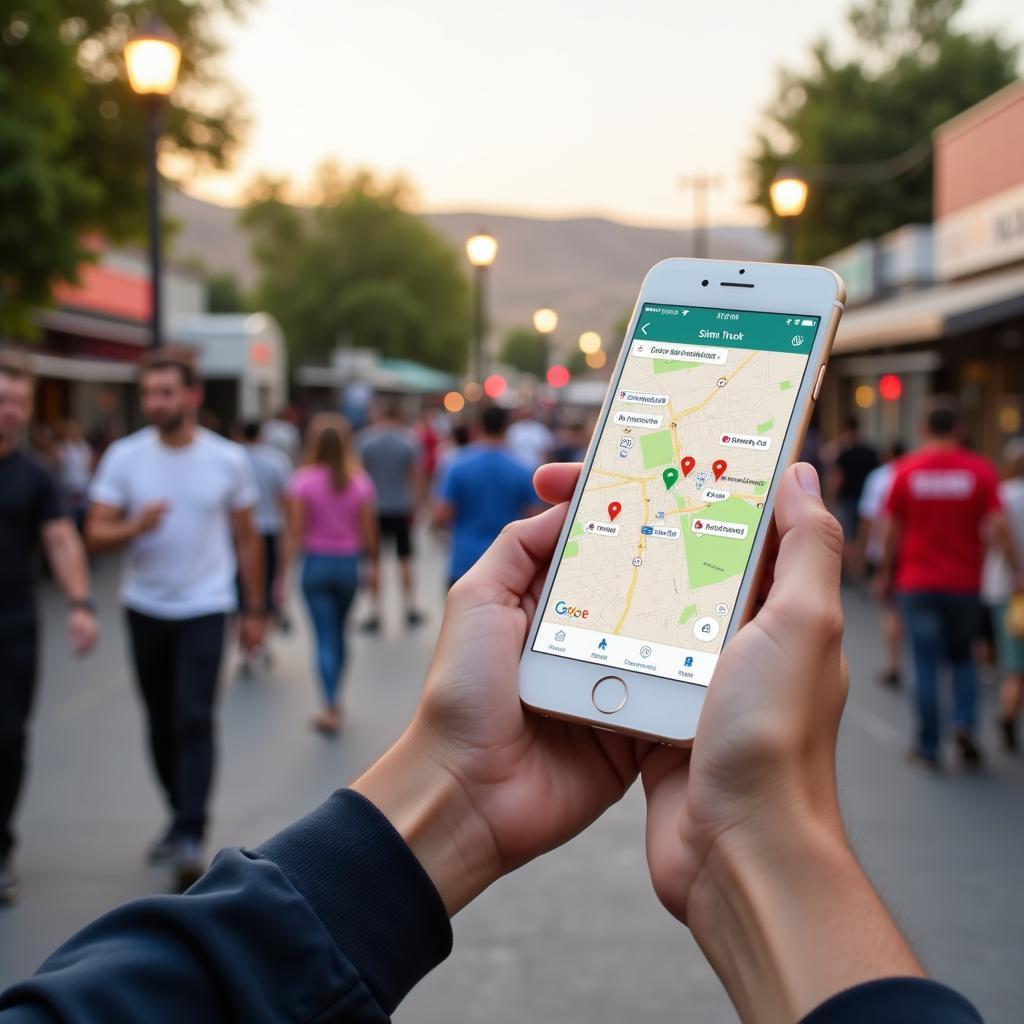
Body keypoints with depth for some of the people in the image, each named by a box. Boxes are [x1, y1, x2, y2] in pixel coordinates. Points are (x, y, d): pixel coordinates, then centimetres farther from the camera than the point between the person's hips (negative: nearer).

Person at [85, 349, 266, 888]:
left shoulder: (228, 459, -4)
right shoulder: (124, 457, -3)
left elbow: (247, 538, 4)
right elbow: (96, 534, -6)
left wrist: (255, 610, 5)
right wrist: (136, 527, -27)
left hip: (204, 608, -2)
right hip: (145, 607, 3)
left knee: (193, 719, -13)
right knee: (160, 722, 12)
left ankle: (190, 836, -11)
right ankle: (180, 816, 30)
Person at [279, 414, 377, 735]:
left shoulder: (303, 480, -10)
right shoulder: (359, 480, -4)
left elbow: (295, 533, -10)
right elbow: (368, 531, -3)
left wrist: (283, 572, -4)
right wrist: (373, 563, 10)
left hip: (316, 563, -2)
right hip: (348, 563, 2)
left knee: (325, 637, 0)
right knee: (338, 633, 19)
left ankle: (331, 708, -9)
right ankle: (333, 703, 28)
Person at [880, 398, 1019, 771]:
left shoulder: (906, 470, -4)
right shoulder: (980, 470, -4)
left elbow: (893, 530, 0)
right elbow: (998, 527, -10)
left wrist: (887, 573, 12)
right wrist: (1017, 571, -2)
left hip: (918, 583, -1)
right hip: (964, 583, 1)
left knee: (926, 665, 5)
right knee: (963, 658, 19)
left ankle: (928, 746, 9)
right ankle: (965, 722, -1)